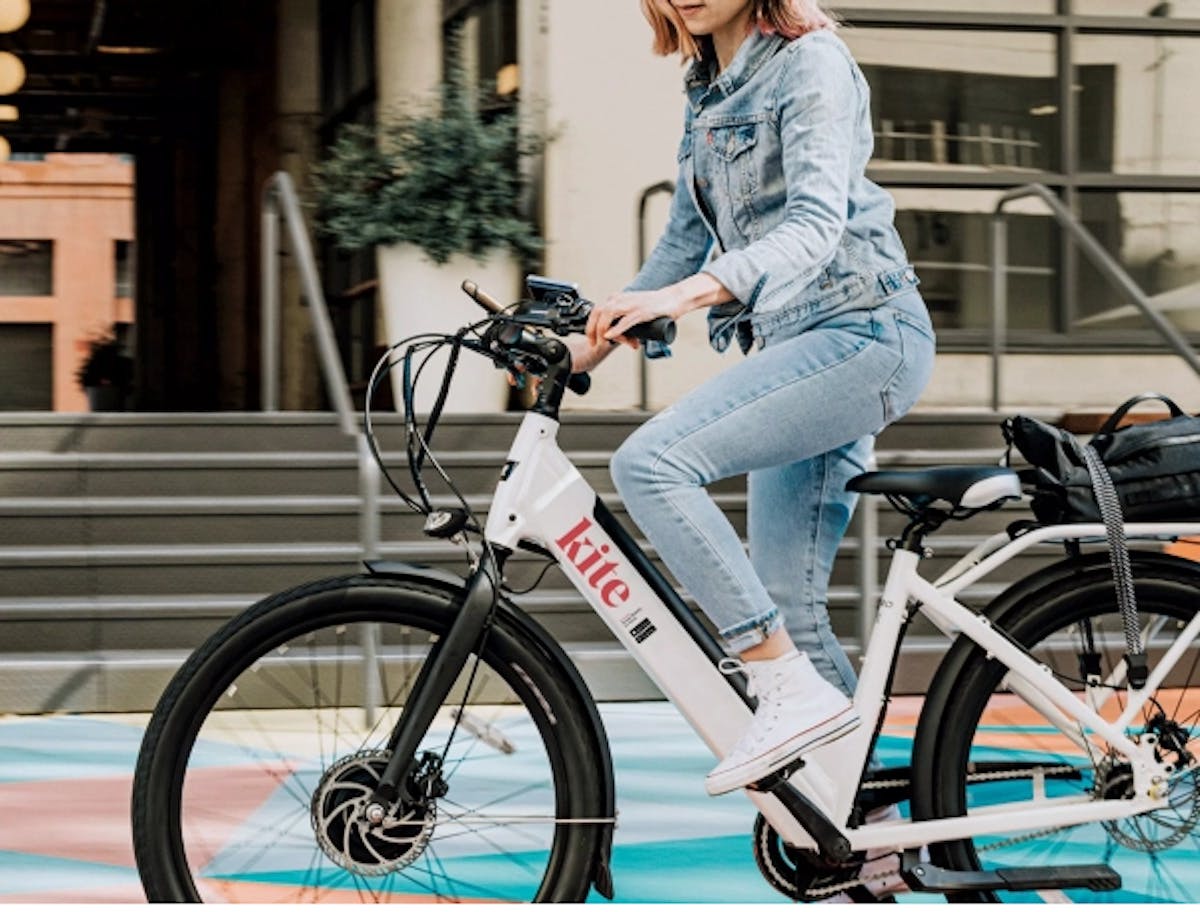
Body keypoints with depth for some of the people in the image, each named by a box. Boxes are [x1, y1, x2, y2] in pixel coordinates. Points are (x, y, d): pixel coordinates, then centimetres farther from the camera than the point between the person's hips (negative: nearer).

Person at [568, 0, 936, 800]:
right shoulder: (709, 89, 17)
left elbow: (816, 223, -23)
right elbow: (689, 237, 25)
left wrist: (688, 293, -37)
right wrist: (594, 341, 16)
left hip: (862, 333, -9)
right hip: (795, 348, 9)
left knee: (652, 461, -25)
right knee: (787, 606, 5)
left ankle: (795, 691, -23)